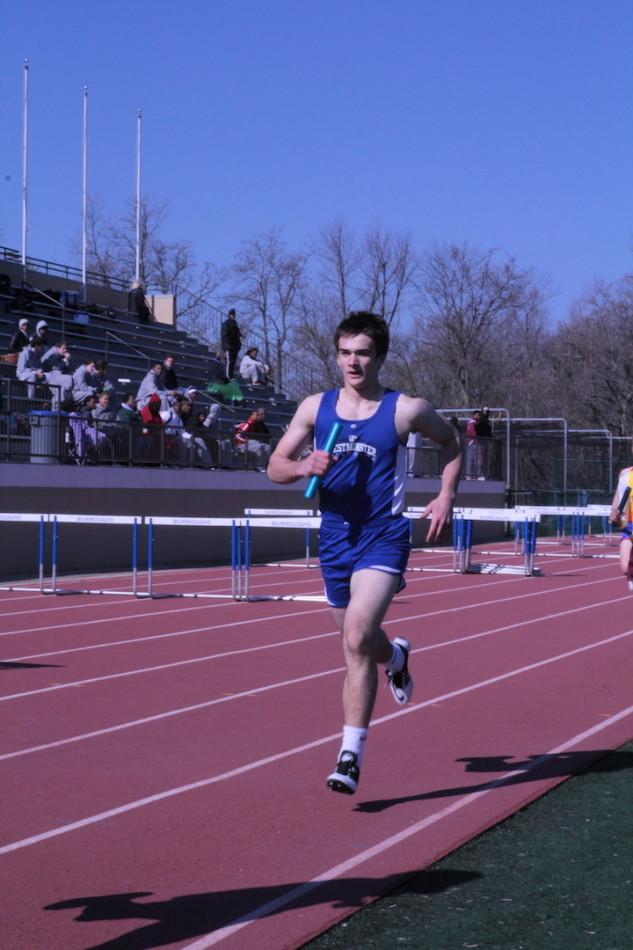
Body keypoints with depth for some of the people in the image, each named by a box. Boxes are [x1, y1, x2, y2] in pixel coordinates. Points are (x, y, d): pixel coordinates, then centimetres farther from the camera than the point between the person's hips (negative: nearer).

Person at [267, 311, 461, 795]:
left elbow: (452, 442, 13)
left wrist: (447, 496, 1)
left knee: (357, 636, -22)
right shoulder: (316, 407, 4)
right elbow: (275, 467, 7)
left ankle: (351, 755, -19)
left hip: (383, 540, -4)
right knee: (361, 643, 18)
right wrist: (303, 467, -15)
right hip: (335, 538, 5)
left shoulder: (405, 410, -4)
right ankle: (396, 656, 57)